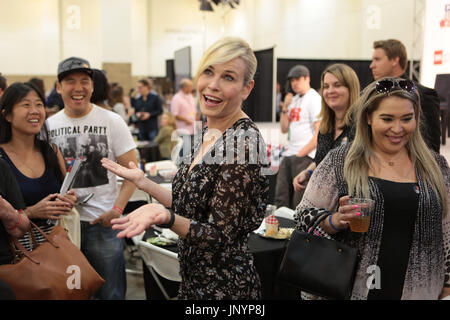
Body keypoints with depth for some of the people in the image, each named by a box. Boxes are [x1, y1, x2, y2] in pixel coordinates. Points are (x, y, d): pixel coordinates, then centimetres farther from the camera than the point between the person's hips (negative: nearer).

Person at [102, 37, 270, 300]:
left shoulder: (243, 142, -23)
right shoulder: (210, 134, 3)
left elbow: (219, 238, -23)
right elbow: (191, 206, 8)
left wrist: (164, 216, -37)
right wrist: (142, 181, 7)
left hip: (225, 288, -8)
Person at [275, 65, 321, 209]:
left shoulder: (314, 99, -6)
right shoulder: (294, 100, 19)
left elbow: (320, 134, -13)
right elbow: (284, 129, 19)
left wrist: (301, 153, -13)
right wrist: (285, 108, 6)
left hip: (305, 156, -8)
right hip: (289, 154, 8)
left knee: (300, 202, -8)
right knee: (281, 198, 8)